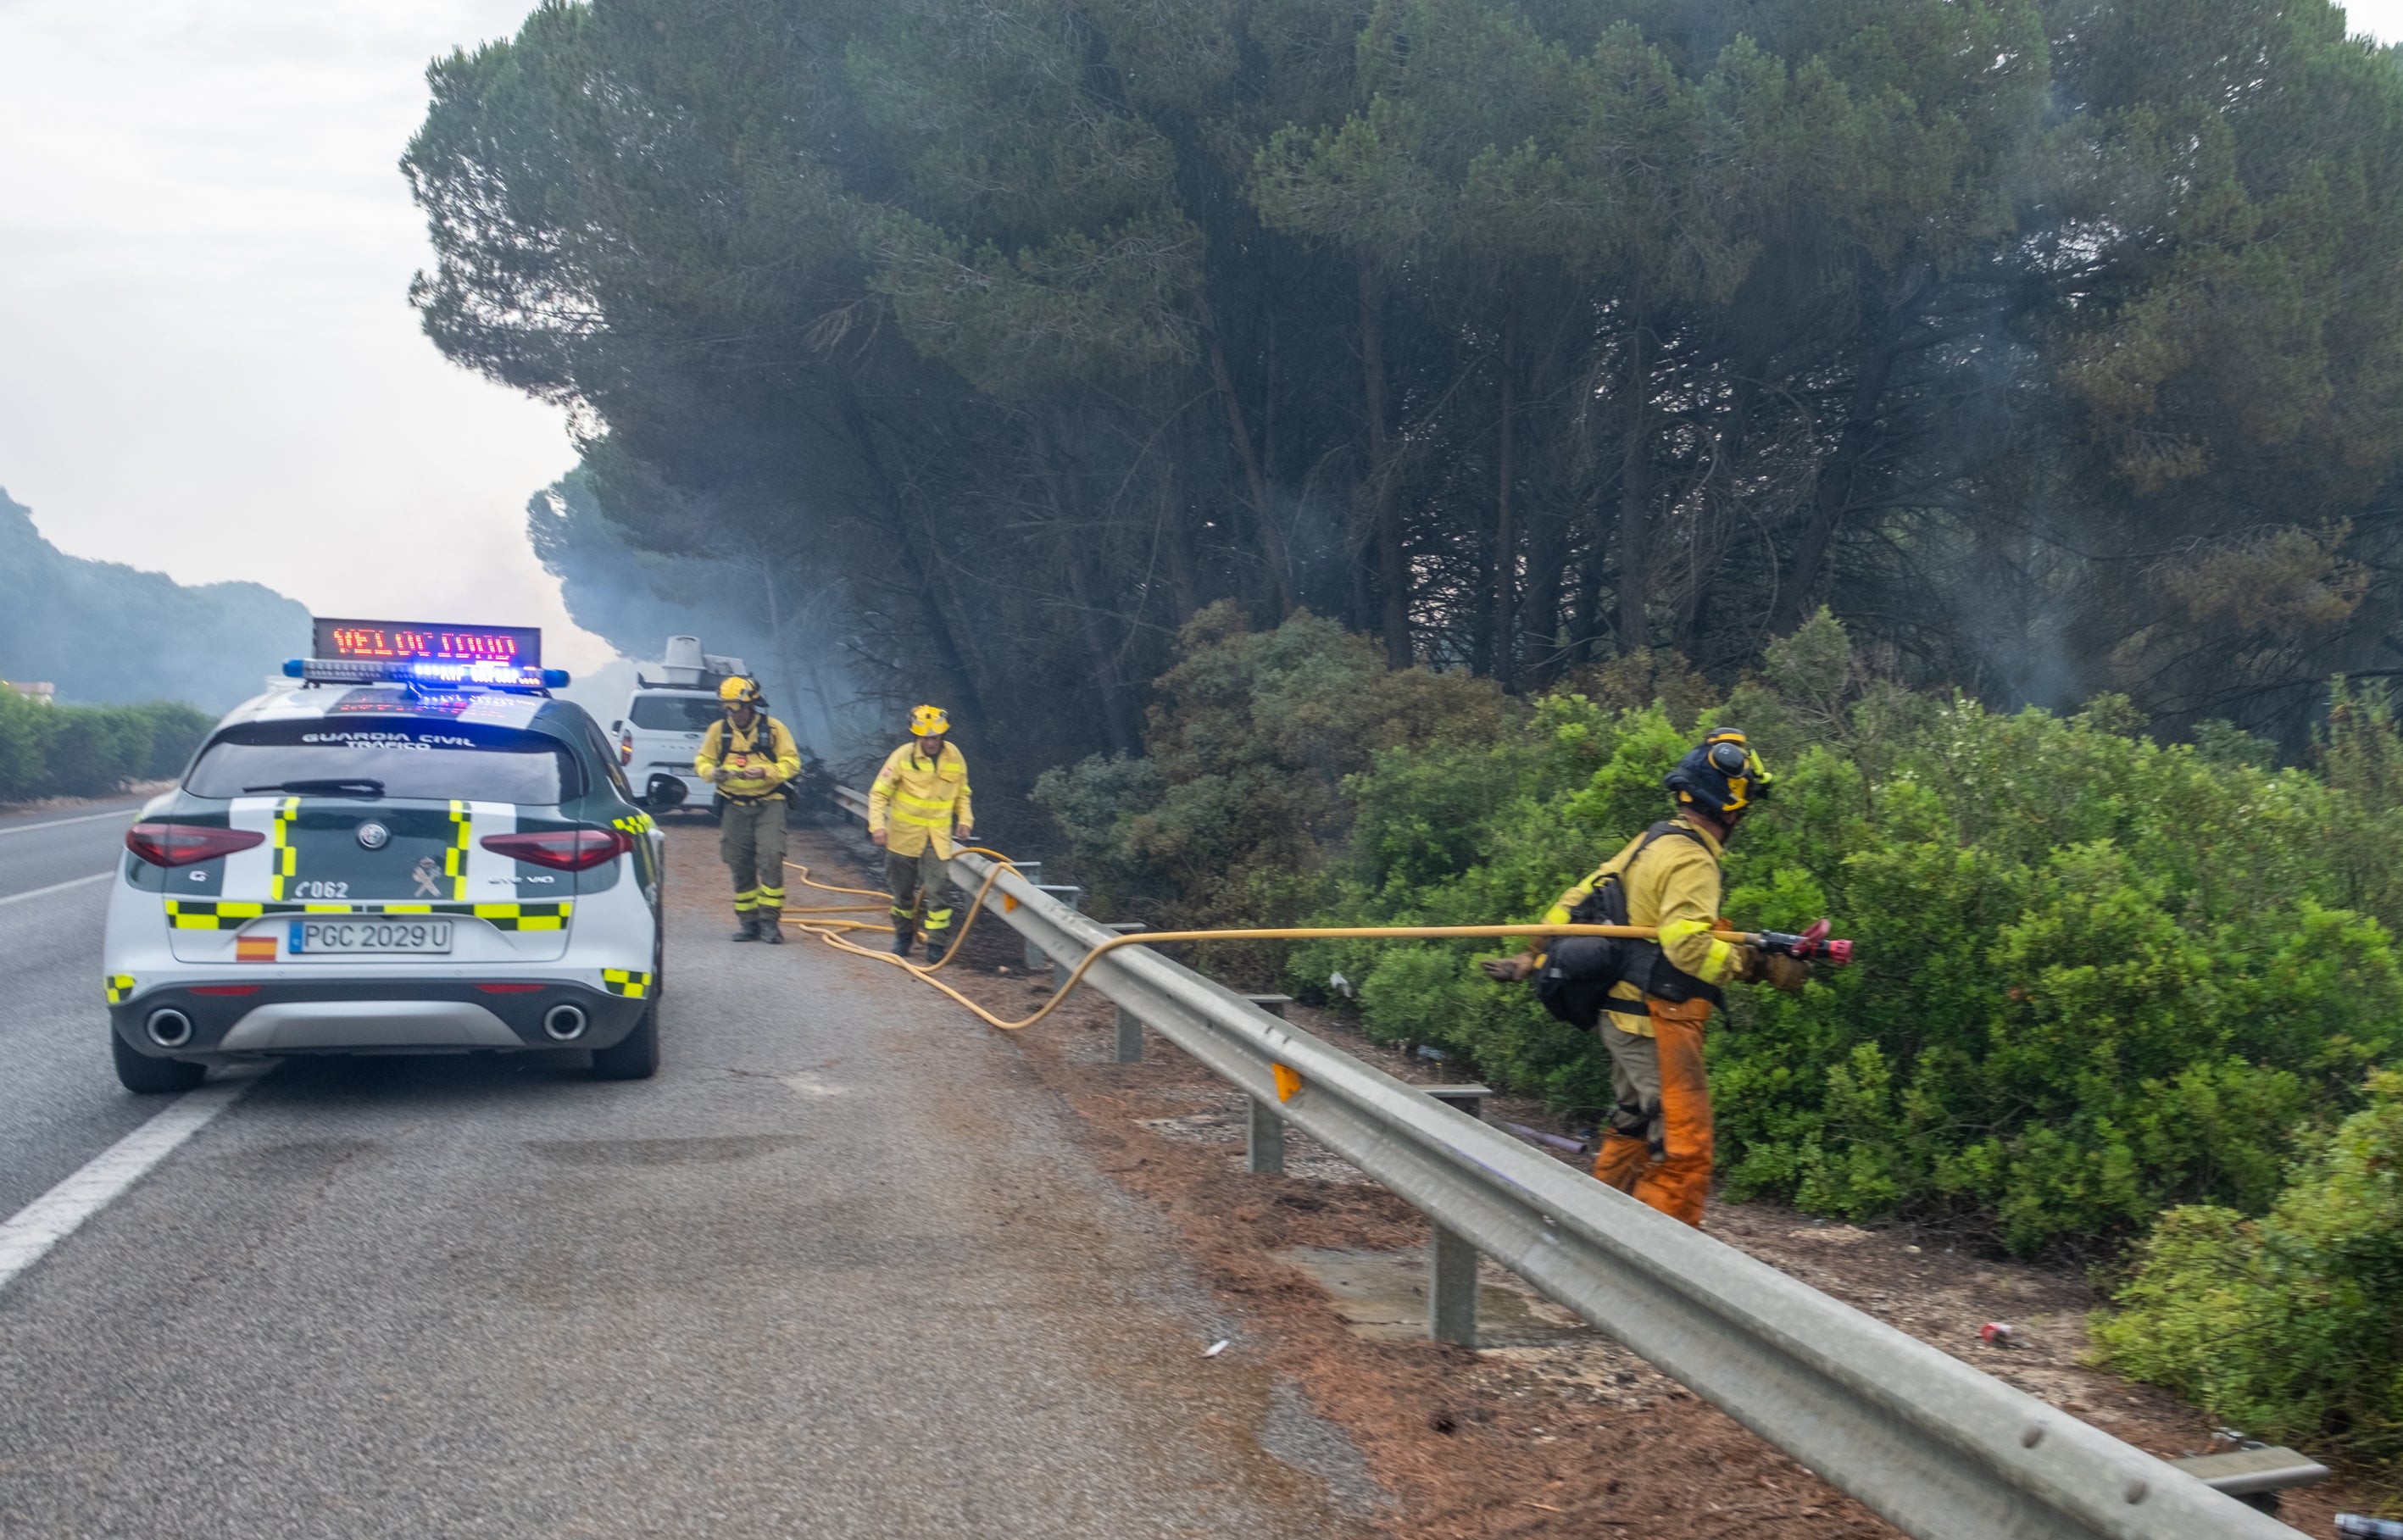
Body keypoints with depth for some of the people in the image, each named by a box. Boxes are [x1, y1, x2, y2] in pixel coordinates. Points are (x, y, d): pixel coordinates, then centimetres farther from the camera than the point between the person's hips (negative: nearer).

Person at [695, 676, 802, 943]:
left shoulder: (774, 729, -3)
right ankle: (748, 921, 15)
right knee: (740, 865, 5)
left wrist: (766, 772, -20)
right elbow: (702, 761, 10)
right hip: (735, 807, 3)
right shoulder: (718, 730, 4)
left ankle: (770, 920, -9)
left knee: (770, 859, -14)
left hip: (768, 804, -3)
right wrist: (712, 773, -13)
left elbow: (791, 762, -3)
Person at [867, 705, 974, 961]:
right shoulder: (902, 756, -11)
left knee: (937, 889, -9)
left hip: (938, 836, 1)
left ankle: (937, 944, -3)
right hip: (904, 834, -1)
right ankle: (903, 935, 31)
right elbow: (879, 793, -8)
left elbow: (962, 793, 15)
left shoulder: (954, 757, -1)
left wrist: (965, 819, 1)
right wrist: (877, 824, -20)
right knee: (903, 890, 11)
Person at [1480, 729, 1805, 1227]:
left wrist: (1532, 956, 21)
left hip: (1622, 1014, 10)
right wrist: (1760, 966, -25)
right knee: (1682, 1147, -9)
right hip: (1657, 1022, -10)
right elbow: (1687, 945, -30)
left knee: (1632, 1129, 22)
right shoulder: (1691, 860, -17)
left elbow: (1578, 902, 16)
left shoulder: (1651, 842, 12)